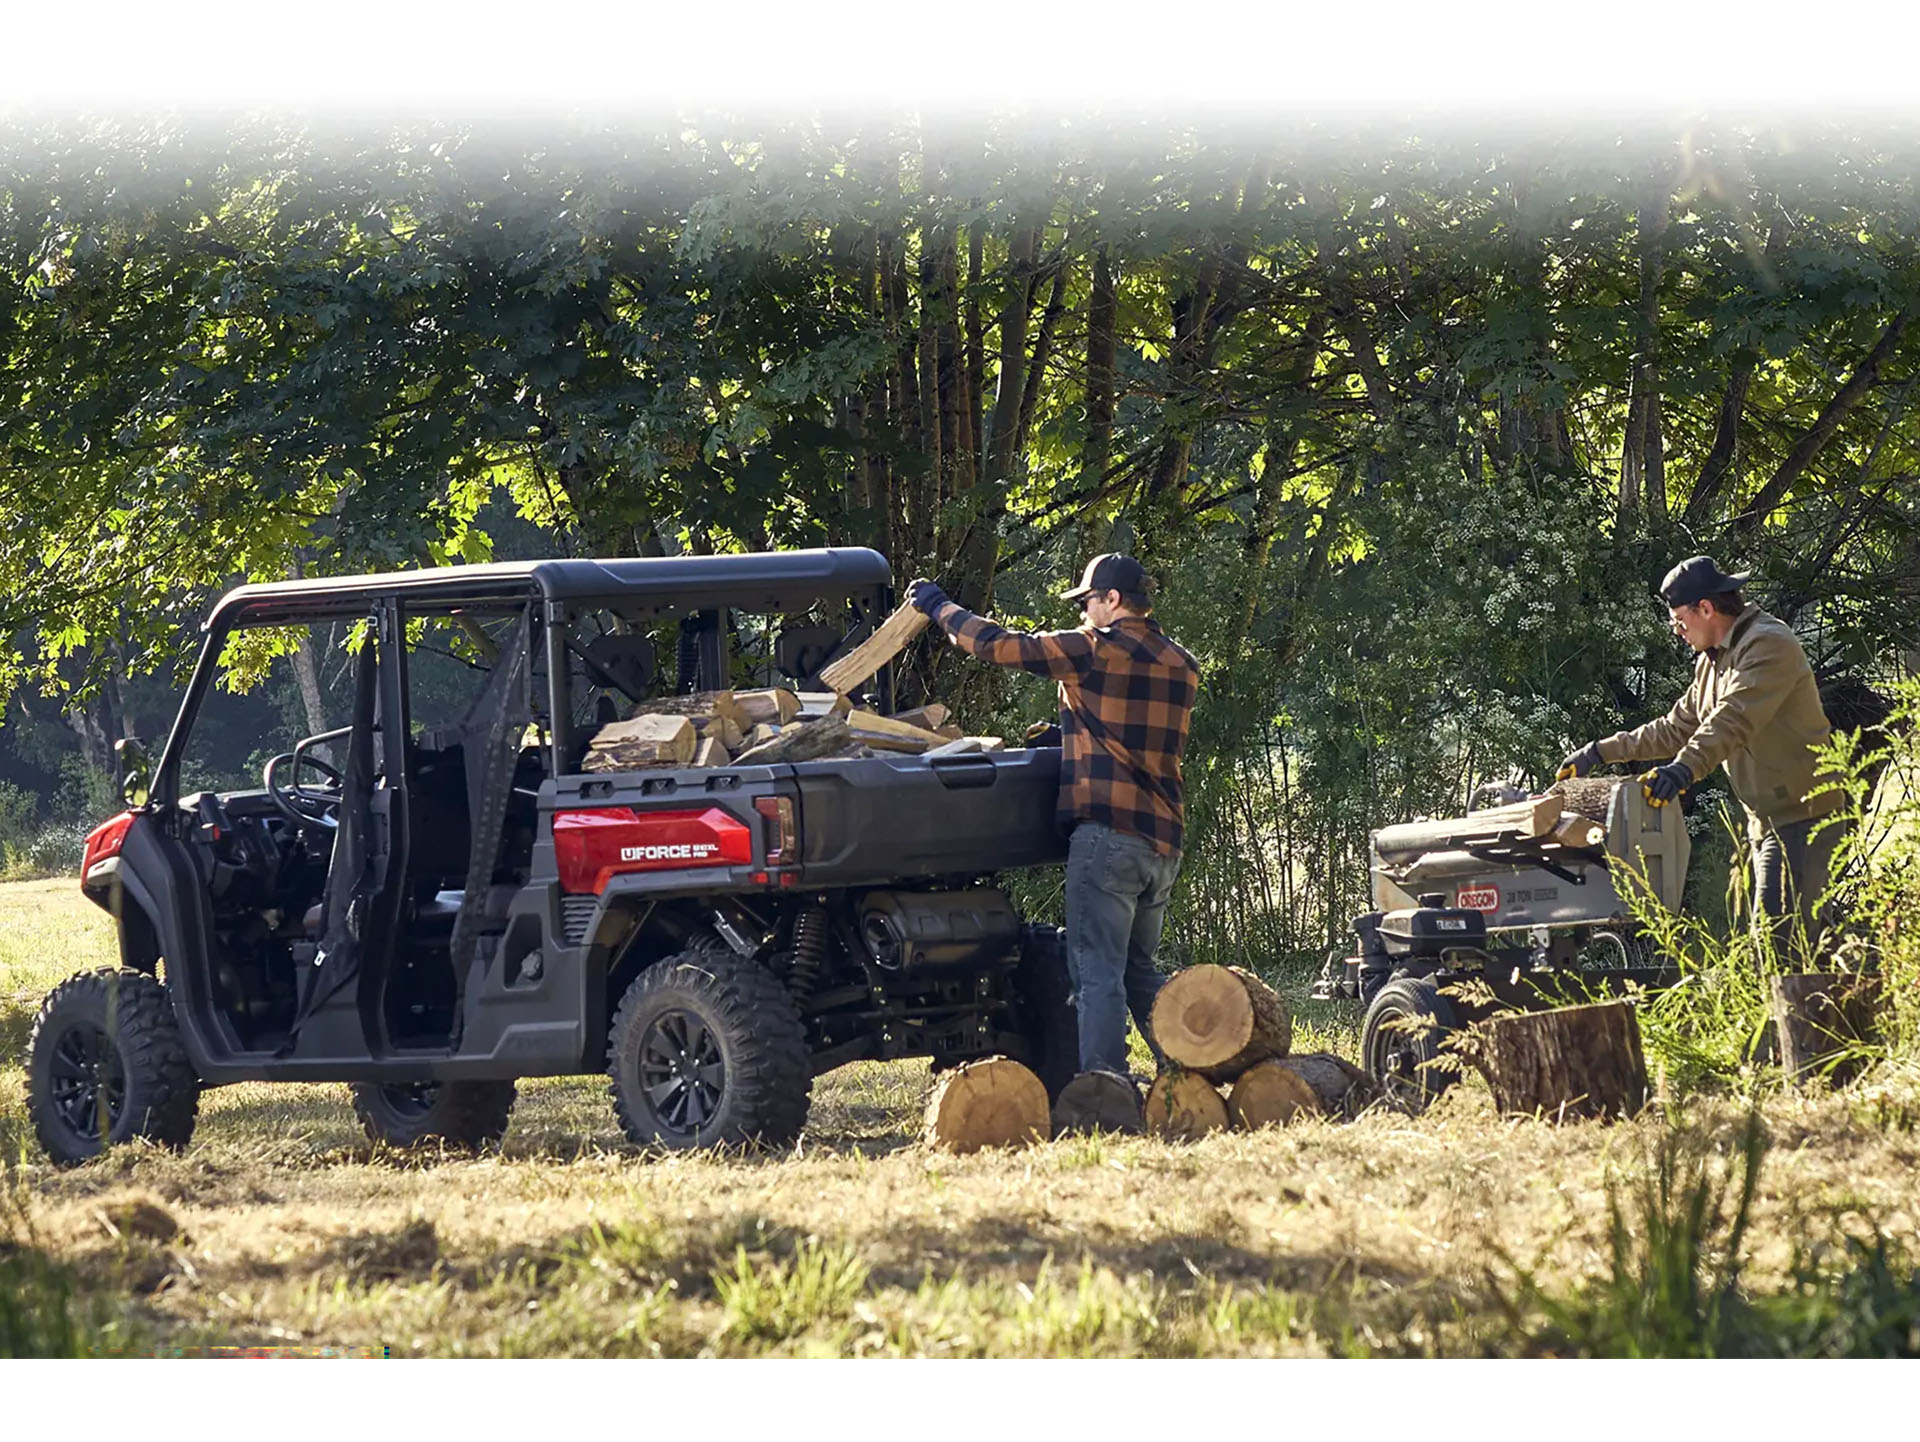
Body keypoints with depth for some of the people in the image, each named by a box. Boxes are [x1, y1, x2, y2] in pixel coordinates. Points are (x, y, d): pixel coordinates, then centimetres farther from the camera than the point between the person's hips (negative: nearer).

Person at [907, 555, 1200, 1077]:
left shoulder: (1096, 649, -6)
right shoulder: (1181, 666, 15)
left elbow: (997, 645, -3)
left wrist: (938, 606, 11)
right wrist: (1067, 733, 35)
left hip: (1107, 829, -7)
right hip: (1164, 840, 7)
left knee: (1098, 973, -9)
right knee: (1137, 971, 17)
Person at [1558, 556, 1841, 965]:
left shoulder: (1768, 644, -14)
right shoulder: (1712, 661, 18)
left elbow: (1734, 720, -29)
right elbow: (1676, 729, 25)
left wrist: (1685, 767, -41)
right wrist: (1601, 751, 20)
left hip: (1801, 813, -10)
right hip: (1768, 819, 10)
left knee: (1779, 934, -18)